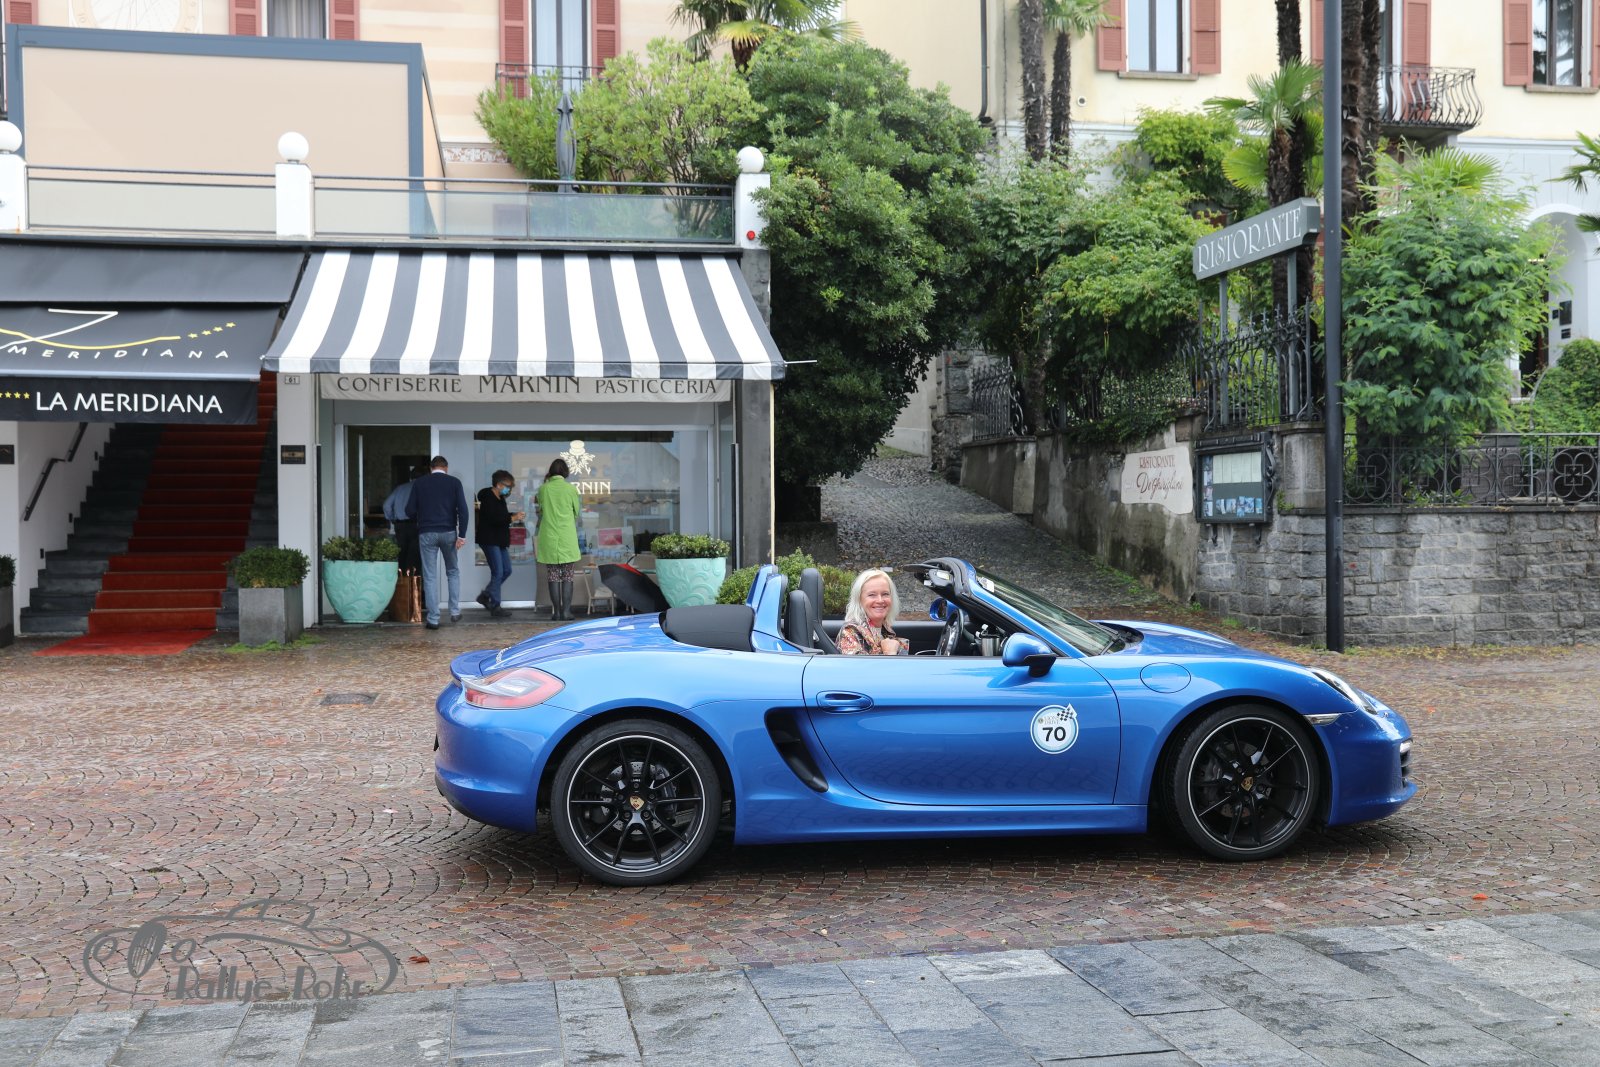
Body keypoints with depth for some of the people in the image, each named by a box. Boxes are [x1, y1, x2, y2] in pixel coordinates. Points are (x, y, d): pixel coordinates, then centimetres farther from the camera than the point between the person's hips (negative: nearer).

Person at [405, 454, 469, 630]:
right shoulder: (454, 483, 3)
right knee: (453, 572, 18)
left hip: (426, 533, 0)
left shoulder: (419, 483, 5)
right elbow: (463, 510, -6)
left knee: (430, 577, 3)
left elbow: (410, 510, 2)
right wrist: (462, 535, -5)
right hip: (448, 532, 0)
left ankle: (433, 619, 1)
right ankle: (455, 612, 15)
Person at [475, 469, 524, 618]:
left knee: (506, 570, 10)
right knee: (497, 573, -9)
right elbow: (495, 518, -25)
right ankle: (495, 606, -2)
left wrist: (514, 515, 4)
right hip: (489, 540, -10)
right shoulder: (488, 499, -16)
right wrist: (513, 518, -18)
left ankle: (485, 596, 21)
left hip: (500, 541, 10)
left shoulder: (500, 499, 14)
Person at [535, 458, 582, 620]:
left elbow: (541, 509, 12)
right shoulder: (571, 489, -2)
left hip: (549, 538, 1)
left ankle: (556, 610, 3)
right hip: (567, 537, -1)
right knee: (567, 576, 5)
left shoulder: (543, 489, -1)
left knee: (553, 575, 5)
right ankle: (566, 610, 1)